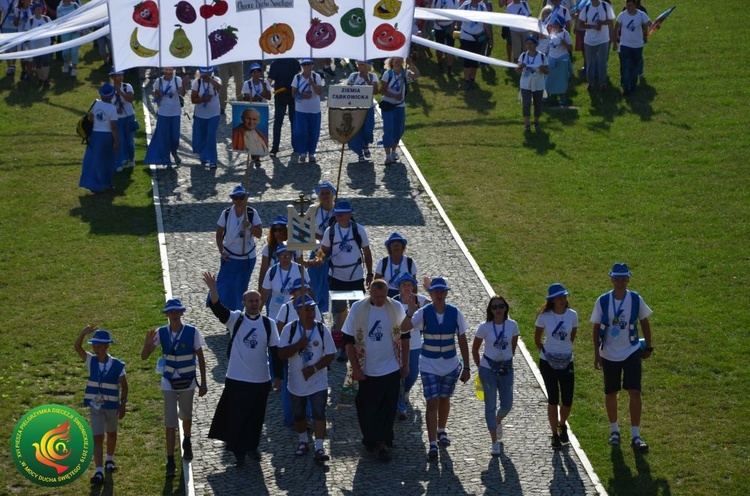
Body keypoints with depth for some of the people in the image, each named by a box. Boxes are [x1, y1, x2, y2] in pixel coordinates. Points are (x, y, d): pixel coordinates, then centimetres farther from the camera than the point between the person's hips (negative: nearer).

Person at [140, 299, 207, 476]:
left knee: (186, 416, 20)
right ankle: (170, 461, 2)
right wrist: (148, 343, -29)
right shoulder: (161, 333, -10)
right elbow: (144, 357, -7)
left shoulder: (192, 332, -14)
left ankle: (187, 443, 49)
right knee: (170, 423, -2)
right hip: (169, 383, 0)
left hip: (187, 382, 0)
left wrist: (203, 383, -5)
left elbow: (201, 358, -5)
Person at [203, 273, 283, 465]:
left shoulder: (269, 324, -2)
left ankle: (252, 446, 31)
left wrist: (277, 376, 2)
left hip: (261, 379, 2)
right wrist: (213, 289, -42)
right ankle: (238, 451, 14)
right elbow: (218, 309, -24)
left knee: (256, 416, 13)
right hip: (236, 378, -2)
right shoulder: (235, 319, -6)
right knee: (237, 415, 2)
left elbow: (275, 351, 3)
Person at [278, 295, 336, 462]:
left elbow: (330, 355, -4)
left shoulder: (322, 329, -5)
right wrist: (299, 344, -25)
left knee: (319, 413, -11)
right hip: (296, 381, 1)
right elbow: (282, 354, -12)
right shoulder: (290, 329, -7)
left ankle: (319, 448, -12)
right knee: (299, 415, 15)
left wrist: (314, 368, -18)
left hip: (318, 381, -1)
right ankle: (303, 442, 35)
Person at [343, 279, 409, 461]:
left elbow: (404, 337, 7)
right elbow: (348, 340, -4)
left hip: (391, 370, 0)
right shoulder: (358, 309, -8)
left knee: (388, 408, 0)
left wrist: (405, 364, 5)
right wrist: (355, 368, -7)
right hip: (367, 371, 0)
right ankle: (370, 440, 25)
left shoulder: (396, 308, -4)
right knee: (366, 409, 8)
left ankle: (382, 442, 8)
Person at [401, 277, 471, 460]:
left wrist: (466, 367, -1)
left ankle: (441, 430, 42)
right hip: (429, 365, -2)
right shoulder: (423, 313, -12)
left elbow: (462, 341, -2)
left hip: (450, 364, 2)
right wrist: (410, 313, -44)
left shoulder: (455, 313, -8)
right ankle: (433, 444, -6)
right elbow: (403, 328, -26)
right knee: (432, 402, -8)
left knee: (444, 399, 17)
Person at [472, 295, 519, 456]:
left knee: (507, 405, 6)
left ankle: (498, 421, 44)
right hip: (488, 369, -2)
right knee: (490, 405, -1)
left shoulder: (512, 325, -5)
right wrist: (480, 367, 2)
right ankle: (495, 444, 5)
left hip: (506, 369, 2)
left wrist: (507, 360, 12)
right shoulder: (484, 327, -11)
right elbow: (475, 349, 0)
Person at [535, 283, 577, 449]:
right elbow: (537, 339, 4)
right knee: (553, 399, 3)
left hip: (567, 362, 2)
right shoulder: (544, 316, -9)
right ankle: (555, 435, 14)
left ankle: (562, 425, 32)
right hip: (548, 362, -2)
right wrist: (545, 350, -4)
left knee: (568, 400, 1)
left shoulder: (572, 315, -5)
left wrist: (565, 348, 6)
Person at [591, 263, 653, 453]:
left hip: (631, 352, -1)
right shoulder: (603, 301, -6)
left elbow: (644, 322, 8)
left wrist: (648, 346, 10)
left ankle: (635, 436, -5)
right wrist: (596, 354, -3)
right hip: (609, 354, 1)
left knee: (635, 392, -10)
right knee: (610, 393, 11)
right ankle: (614, 430, 32)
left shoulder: (636, 299, -6)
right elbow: (596, 328, 0)